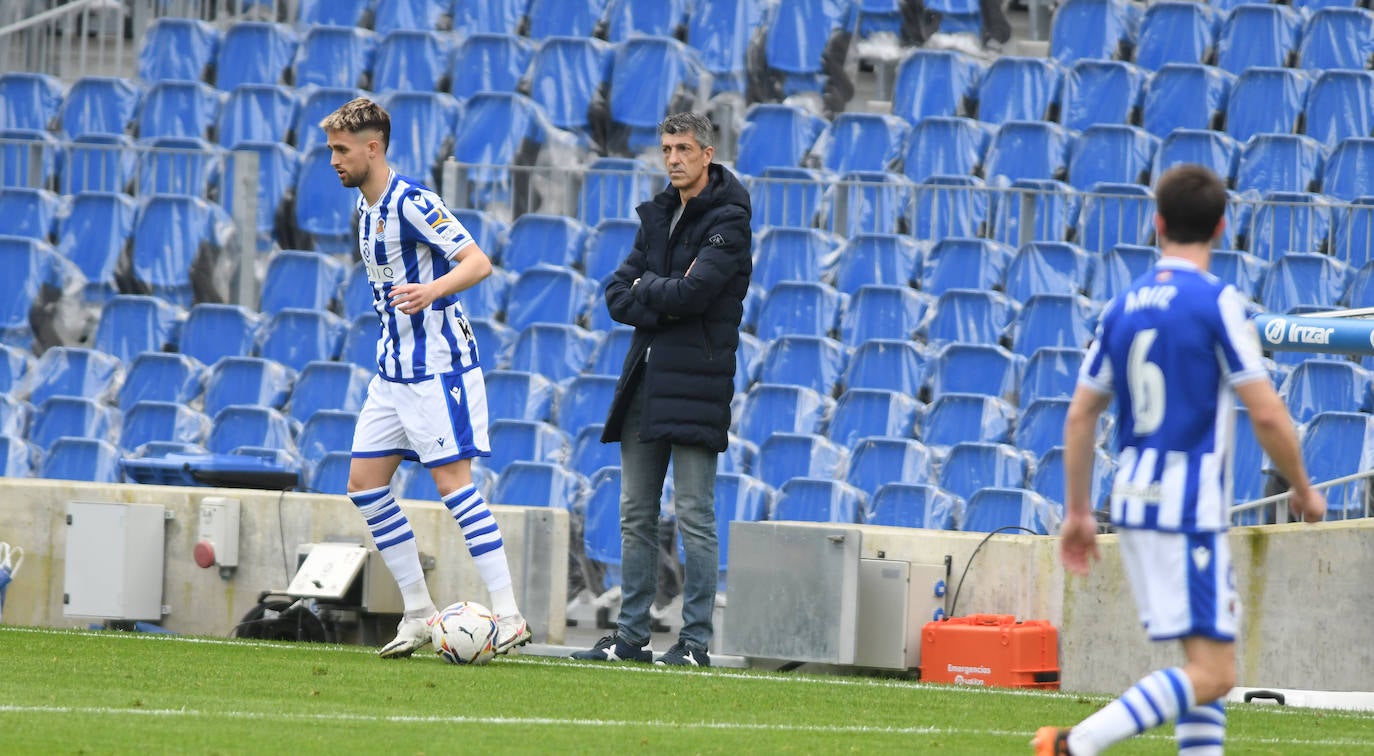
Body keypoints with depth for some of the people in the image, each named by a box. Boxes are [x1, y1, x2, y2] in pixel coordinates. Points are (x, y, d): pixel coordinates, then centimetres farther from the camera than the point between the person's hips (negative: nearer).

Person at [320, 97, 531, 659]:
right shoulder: (366, 206, 12)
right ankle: (419, 612, 11)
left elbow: (477, 262, -23)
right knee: (364, 482, 5)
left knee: (453, 480, -12)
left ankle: (509, 617, -11)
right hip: (392, 370, 10)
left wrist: (431, 291, -38)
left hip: (437, 366, -10)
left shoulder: (411, 203, -16)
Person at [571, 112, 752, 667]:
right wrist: (664, 303, -8)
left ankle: (695, 640, -6)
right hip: (644, 379, 7)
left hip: (696, 382, -7)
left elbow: (691, 291, -19)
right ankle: (632, 635, 11)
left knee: (694, 516, -7)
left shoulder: (727, 221, -6)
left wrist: (646, 286, -1)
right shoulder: (658, 215, 16)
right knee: (636, 515, 8)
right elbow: (618, 297, 10)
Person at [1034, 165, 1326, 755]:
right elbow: (1266, 415, -11)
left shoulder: (1124, 305, 10)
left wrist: (1078, 512, 20)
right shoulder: (1217, 302, -9)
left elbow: (1081, 415, 12)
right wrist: (1303, 490, 4)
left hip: (1133, 506, 7)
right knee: (1212, 676, -8)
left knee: (1207, 664, 15)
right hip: (1189, 508, -7)